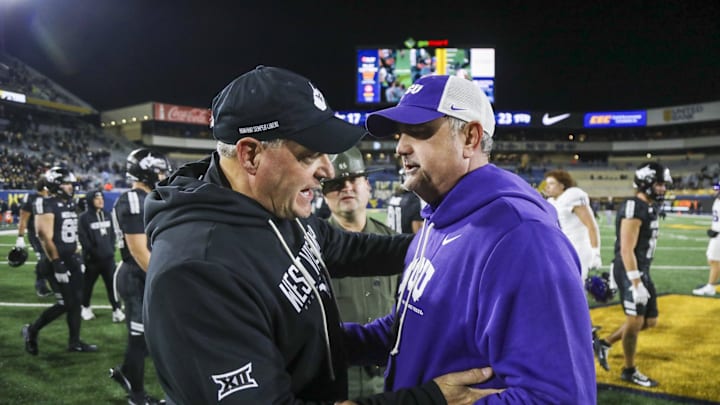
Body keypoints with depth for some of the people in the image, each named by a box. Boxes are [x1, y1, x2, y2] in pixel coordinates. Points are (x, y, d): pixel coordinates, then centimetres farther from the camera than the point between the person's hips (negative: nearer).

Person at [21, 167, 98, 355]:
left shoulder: (69, 205, 11)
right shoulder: (47, 206, -15)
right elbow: (46, 238, -19)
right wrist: (57, 264, -20)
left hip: (71, 259, 8)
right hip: (57, 261, -8)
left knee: (76, 301, 9)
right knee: (66, 304, -5)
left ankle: (74, 342, 19)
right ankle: (31, 331, 16)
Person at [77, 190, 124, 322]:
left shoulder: (107, 215, 11)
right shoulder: (84, 217, -8)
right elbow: (83, 238, -12)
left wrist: (111, 248, 5)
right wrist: (92, 252, -14)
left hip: (108, 257, 4)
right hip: (92, 258, -4)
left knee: (112, 283, 0)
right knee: (88, 284, 12)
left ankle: (116, 309, 3)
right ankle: (85, 307, 30)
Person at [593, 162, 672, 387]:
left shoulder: (649, 207, 12)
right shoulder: (634, 209, -19)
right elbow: (627, 250, -23)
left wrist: (642, 277, 21)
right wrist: (636, 284, -25)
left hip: (641, 271, 10)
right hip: (630, 272, -10)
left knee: (650, 320, 13)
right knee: (635, 320, -2)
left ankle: (604, 343, 25)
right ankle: (629, 371, 16)